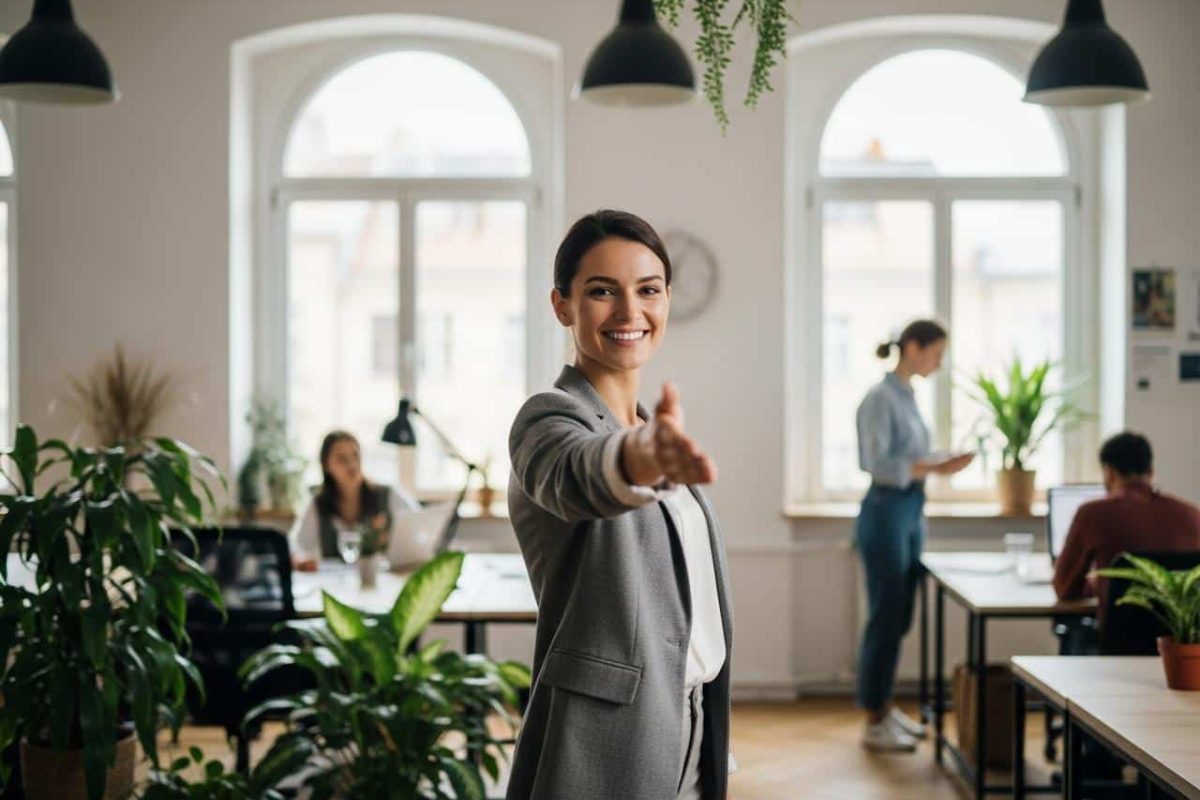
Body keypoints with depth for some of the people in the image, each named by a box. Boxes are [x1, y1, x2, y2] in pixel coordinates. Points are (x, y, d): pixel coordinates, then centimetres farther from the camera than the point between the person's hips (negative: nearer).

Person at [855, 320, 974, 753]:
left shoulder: (907, 395, 14)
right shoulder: (881, 397, -15)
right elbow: (879, 464, -21)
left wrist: (943, 462, 7)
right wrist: (936, 469, -23)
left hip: (911, 513, 9)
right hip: (886, 513, -9)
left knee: (899, 618, 14)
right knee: (885, 617, -4)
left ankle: (885, 706, 24)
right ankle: (874, 724, 3)